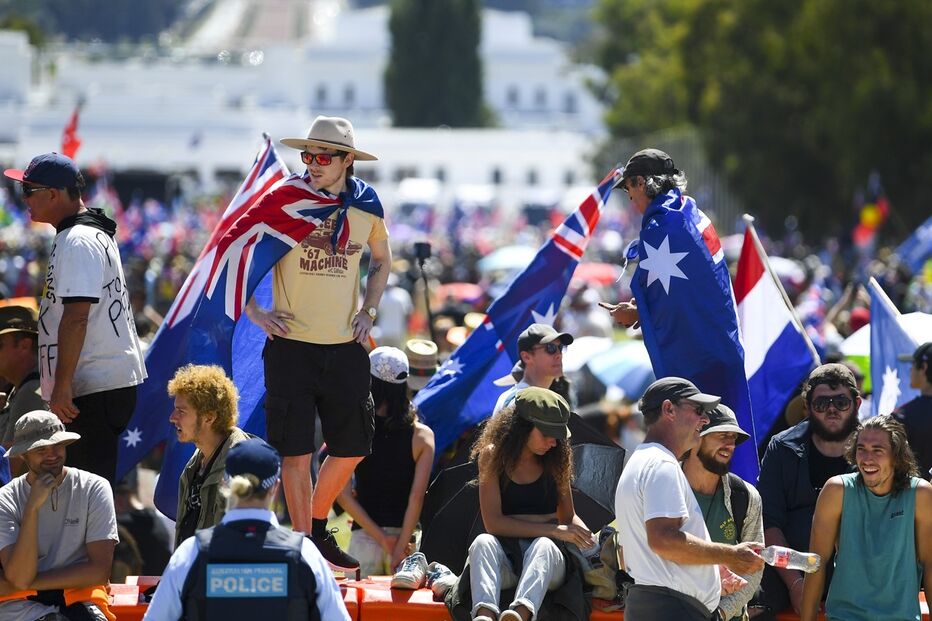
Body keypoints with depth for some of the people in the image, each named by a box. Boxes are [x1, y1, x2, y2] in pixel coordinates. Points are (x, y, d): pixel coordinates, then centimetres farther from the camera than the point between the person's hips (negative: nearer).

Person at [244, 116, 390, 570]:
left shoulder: (367, 207, 4)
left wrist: (369, 310, 11)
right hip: (292, 344, -4)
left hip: (345, 346, 4)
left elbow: (381, 261, 24)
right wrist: (254, 312, -6)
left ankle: (318, 529, 28)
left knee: (352, 447, 8)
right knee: (296, 451, -4)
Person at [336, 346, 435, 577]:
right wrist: (400, 547, -6)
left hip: (363, 538, 0)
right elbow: (416, 496, -7)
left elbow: (344, 495, -5)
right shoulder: (422, 435, 0)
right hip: (406, 535, 0)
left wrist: (382, 539, -5)